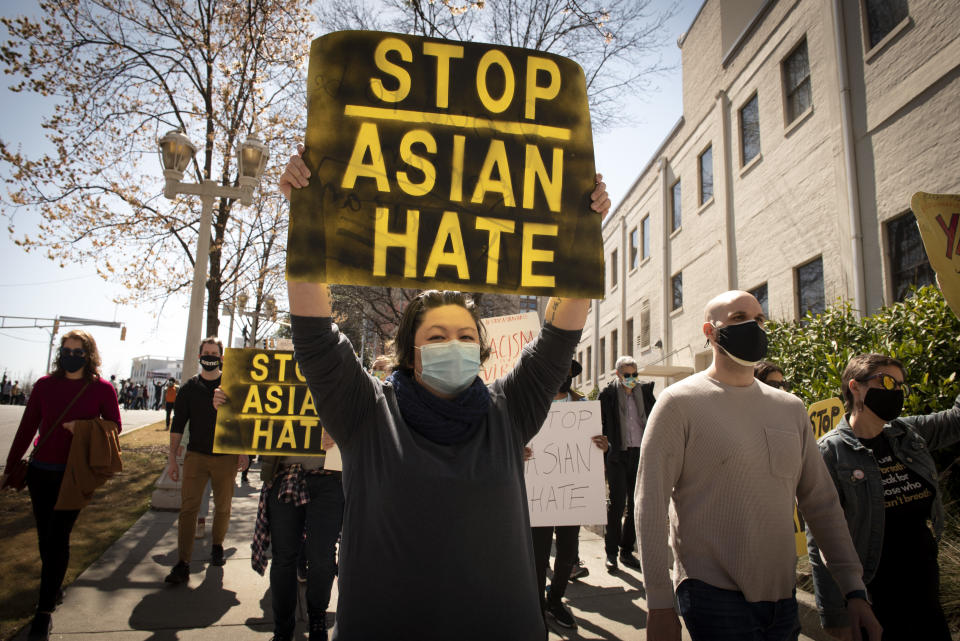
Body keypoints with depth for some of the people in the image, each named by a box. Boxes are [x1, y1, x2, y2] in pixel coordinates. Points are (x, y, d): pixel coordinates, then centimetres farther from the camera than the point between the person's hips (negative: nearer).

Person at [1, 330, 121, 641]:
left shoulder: (102, 388, -5)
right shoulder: (45, 385, 2)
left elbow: (114, 426, 2)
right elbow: (27, 428, 7)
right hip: (41, 472, 3)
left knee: (58, 537, -3)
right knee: (46, 536, 12)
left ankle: (45, 610, 6)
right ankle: (53, 583, 37)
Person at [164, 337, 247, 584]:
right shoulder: (189, 388, 6)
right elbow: (177, 425, 7)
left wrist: (243, 452, 1)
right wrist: (172, 458, 2)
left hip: (226, 457, 0)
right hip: (196, 455, 0)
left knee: (223, 507, 9)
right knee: (188, 508, -7)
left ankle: (217, 547, 30)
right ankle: (183, 564, -6)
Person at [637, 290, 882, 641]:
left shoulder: (791, 408, 9)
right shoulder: (680, 403, -9)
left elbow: (822, 502, 11)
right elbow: (651, 504, -12)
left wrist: (854, 590, 6)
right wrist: (660, 605, -13)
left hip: (782, 597, 6)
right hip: (714, 596, -5)